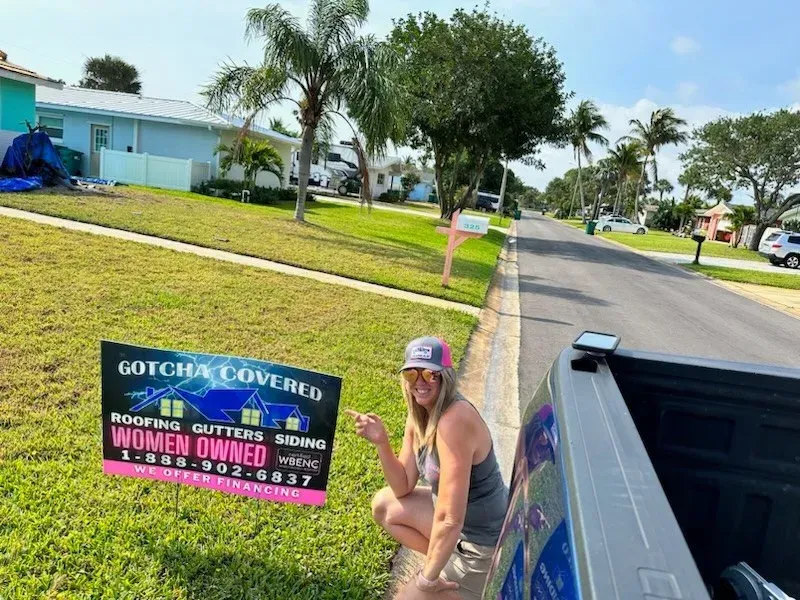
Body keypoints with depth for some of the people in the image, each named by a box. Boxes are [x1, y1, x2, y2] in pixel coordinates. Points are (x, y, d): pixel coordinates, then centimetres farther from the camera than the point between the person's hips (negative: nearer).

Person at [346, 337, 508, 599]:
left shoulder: (454, 420, -31)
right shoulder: (420, 414, -2)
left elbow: (450, 521, -31)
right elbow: (403, 488, 1)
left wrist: (428, 577, -17)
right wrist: (381, 442, -14)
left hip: (484, 543, -8)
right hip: (463, 520, 8)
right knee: (383, 506, 13)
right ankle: (445, 562, 15)